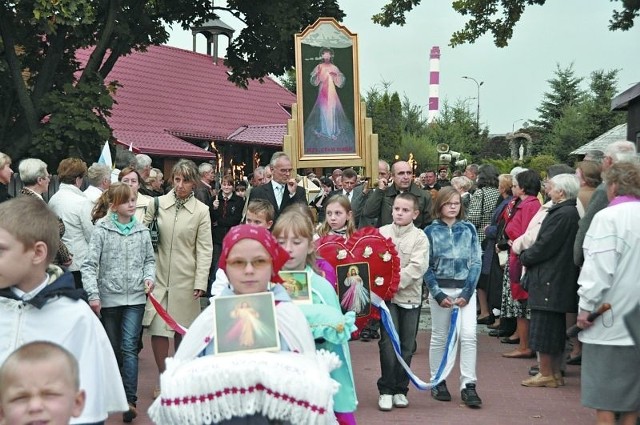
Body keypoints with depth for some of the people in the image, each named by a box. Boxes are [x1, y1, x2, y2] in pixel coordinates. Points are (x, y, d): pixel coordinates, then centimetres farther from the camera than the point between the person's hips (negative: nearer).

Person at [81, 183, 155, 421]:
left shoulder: (142, 230, 3)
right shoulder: (102, 231, -5)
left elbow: (149, 259, 15)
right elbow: (89, 265, -6)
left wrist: (149, 276, -5)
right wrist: (93, 295, -14)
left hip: (135, 297, 0)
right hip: (109, 298, 0)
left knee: (129, 347, -11)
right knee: (113, 348, 12)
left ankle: (130, 400, -13)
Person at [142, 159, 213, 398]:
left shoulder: (201, 211, -1)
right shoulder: (157, 204, 1)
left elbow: (204, 249, -2)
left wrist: (200, 282, -8)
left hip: (184, 279, -1)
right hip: (158, 276, 1)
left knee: (182, 332, 9)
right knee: (158, 330, -3)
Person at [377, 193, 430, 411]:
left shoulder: (420, 237, -2)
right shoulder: (381, 233, 4)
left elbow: (417, 267, -12)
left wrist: (395, 283, -19)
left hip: (410, 296, 0)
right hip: (386, 295, 0)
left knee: (407, 346, 7)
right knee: (388, 343, -6)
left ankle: (400, 389, 19)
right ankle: (386, 390, 4)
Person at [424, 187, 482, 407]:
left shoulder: (469, 229, 3)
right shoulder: (431, 231, -1)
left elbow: (476, 262, 1)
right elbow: (426, 266, -2)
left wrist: (467, 293, -9)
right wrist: (438, 294, -11)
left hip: (465, 289, 1)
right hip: (440, 289, -1)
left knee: (468, 335, -9)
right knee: (439, 337, 8)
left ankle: (468, 385, -4)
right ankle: (437, 381, 21)